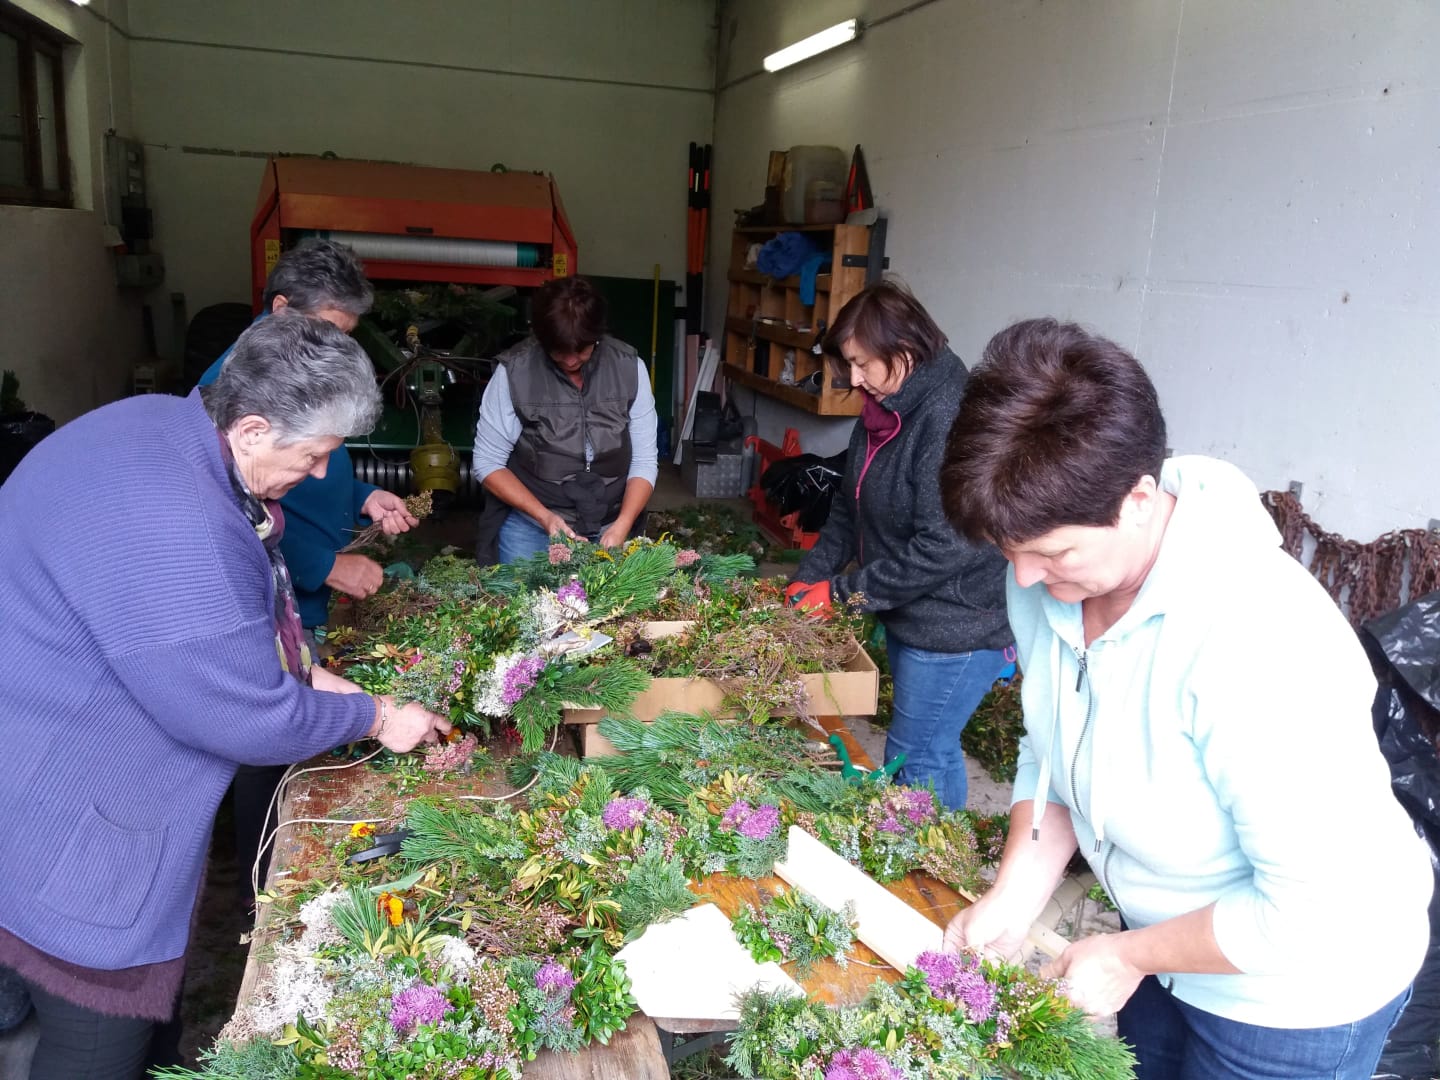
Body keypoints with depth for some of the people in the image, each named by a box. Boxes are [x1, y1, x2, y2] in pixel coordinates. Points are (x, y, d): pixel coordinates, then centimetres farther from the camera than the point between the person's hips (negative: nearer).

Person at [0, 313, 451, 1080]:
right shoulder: (169, 528, -35)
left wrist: (304, 672, 3)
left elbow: (226, 613, 13)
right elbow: (244, 720, -26)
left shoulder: (170, 426, -3)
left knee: (141, 1011, 25)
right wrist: (374, 717, -11)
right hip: (66, 842, -10)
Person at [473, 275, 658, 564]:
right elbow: (488, 463, -6)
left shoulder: (629, 367, -7)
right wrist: (544, 517, -18)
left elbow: (644, 461, -4)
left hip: (609, 525, 2)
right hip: (532, 522, -1)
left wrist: (622, 525, -19)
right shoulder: (513, 371, -12)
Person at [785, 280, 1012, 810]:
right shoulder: (882, 412, 6)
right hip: (907, 617, 9)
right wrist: (807, 579, 3)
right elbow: (850, 508, 13)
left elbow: (945, 546, -28)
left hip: (957, 629, -9)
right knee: (934, 748, 22)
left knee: (914, 759, 1)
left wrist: (843, 591, -19)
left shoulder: (951, 418, -25)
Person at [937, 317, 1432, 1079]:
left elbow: (1318, 906, -31)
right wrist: (1012, 896, -12)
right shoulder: (1048, 577, -15)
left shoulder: (1256, 642, -37)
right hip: (1167, 939, 6)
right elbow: (1050, 751, -1)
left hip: (1297, 987, -6)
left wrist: (1127, 956, -19)